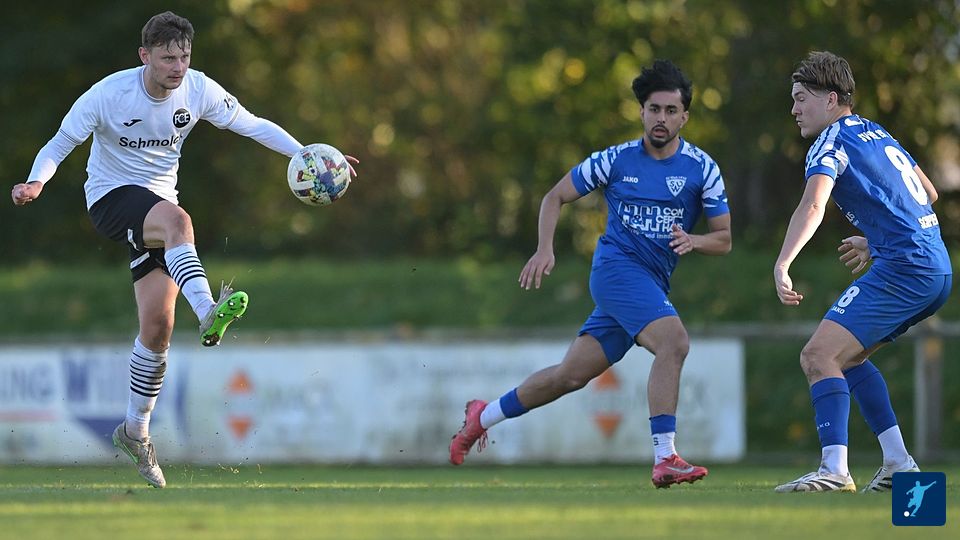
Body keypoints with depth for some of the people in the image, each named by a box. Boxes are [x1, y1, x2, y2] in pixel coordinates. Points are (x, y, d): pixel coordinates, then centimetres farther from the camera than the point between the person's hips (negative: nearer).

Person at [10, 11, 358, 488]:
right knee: (177, 218, -39)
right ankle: (208, 314, -57)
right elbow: (59, 145, -10)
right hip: (111, 198, -4)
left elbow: (253, 125, 0)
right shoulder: (109, 94, -16)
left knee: (157, 326, -3)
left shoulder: (198, 90, -7)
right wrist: (36, 182, -30)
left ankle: (135, 430, 12)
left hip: (156, 203, 5)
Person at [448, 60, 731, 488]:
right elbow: (556, 197, 10)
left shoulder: (701, 168, 2)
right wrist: (545, 249, -5)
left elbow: (724, 239, 4)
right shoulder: (616, 160, -1)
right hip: (617, 265, -4)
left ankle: (484, 416, 29)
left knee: (572, 375, 8)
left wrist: (692, 240, -18)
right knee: (674, 341, -28)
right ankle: (665, 460, -30)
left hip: (652, 284, 4)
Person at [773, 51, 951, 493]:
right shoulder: (877, 134, 21)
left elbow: (813, 206, -24)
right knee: (847, 356, 21)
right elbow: (928, 194, 32)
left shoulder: (831, 142, -6)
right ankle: (899, 464, 16)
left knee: (819, 355, -16)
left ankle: (835, 469, -31)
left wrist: (782, 265, -35)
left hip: (903, 269, -10)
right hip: (938, 269, 10)